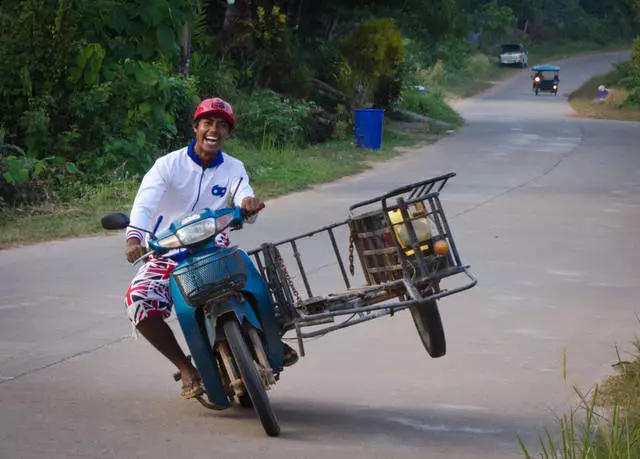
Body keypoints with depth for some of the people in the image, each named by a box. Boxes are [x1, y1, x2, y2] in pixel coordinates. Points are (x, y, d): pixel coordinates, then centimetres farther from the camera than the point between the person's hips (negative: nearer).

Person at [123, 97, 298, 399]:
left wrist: (249, 204, -43)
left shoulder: (233, 169, 2)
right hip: (166, 254, -2)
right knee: (138, 302, -27)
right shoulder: (169, 165, -6)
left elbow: (246, 207, -15)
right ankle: (186, 368, -13)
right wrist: (133, 238, -43)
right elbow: (144, 202, -22)